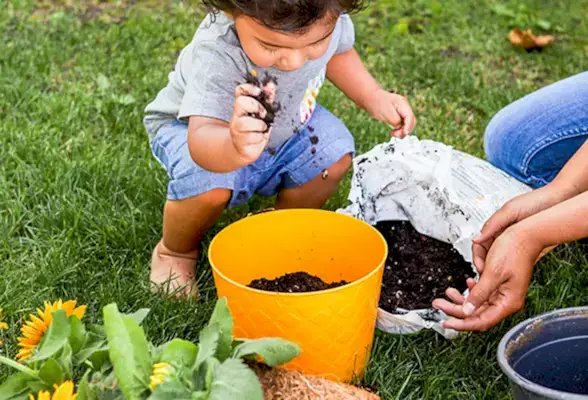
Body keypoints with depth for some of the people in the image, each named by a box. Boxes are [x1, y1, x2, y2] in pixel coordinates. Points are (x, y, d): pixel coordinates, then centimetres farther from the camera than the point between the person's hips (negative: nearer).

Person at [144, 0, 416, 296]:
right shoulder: (217, 55, -42)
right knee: (209, 183, -34)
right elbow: (201, 139, -53)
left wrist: (376, 98, -7)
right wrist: (238, 148, -74)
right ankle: (176, 251, 1)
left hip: (282, 125, 6)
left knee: (334, 152, -15)